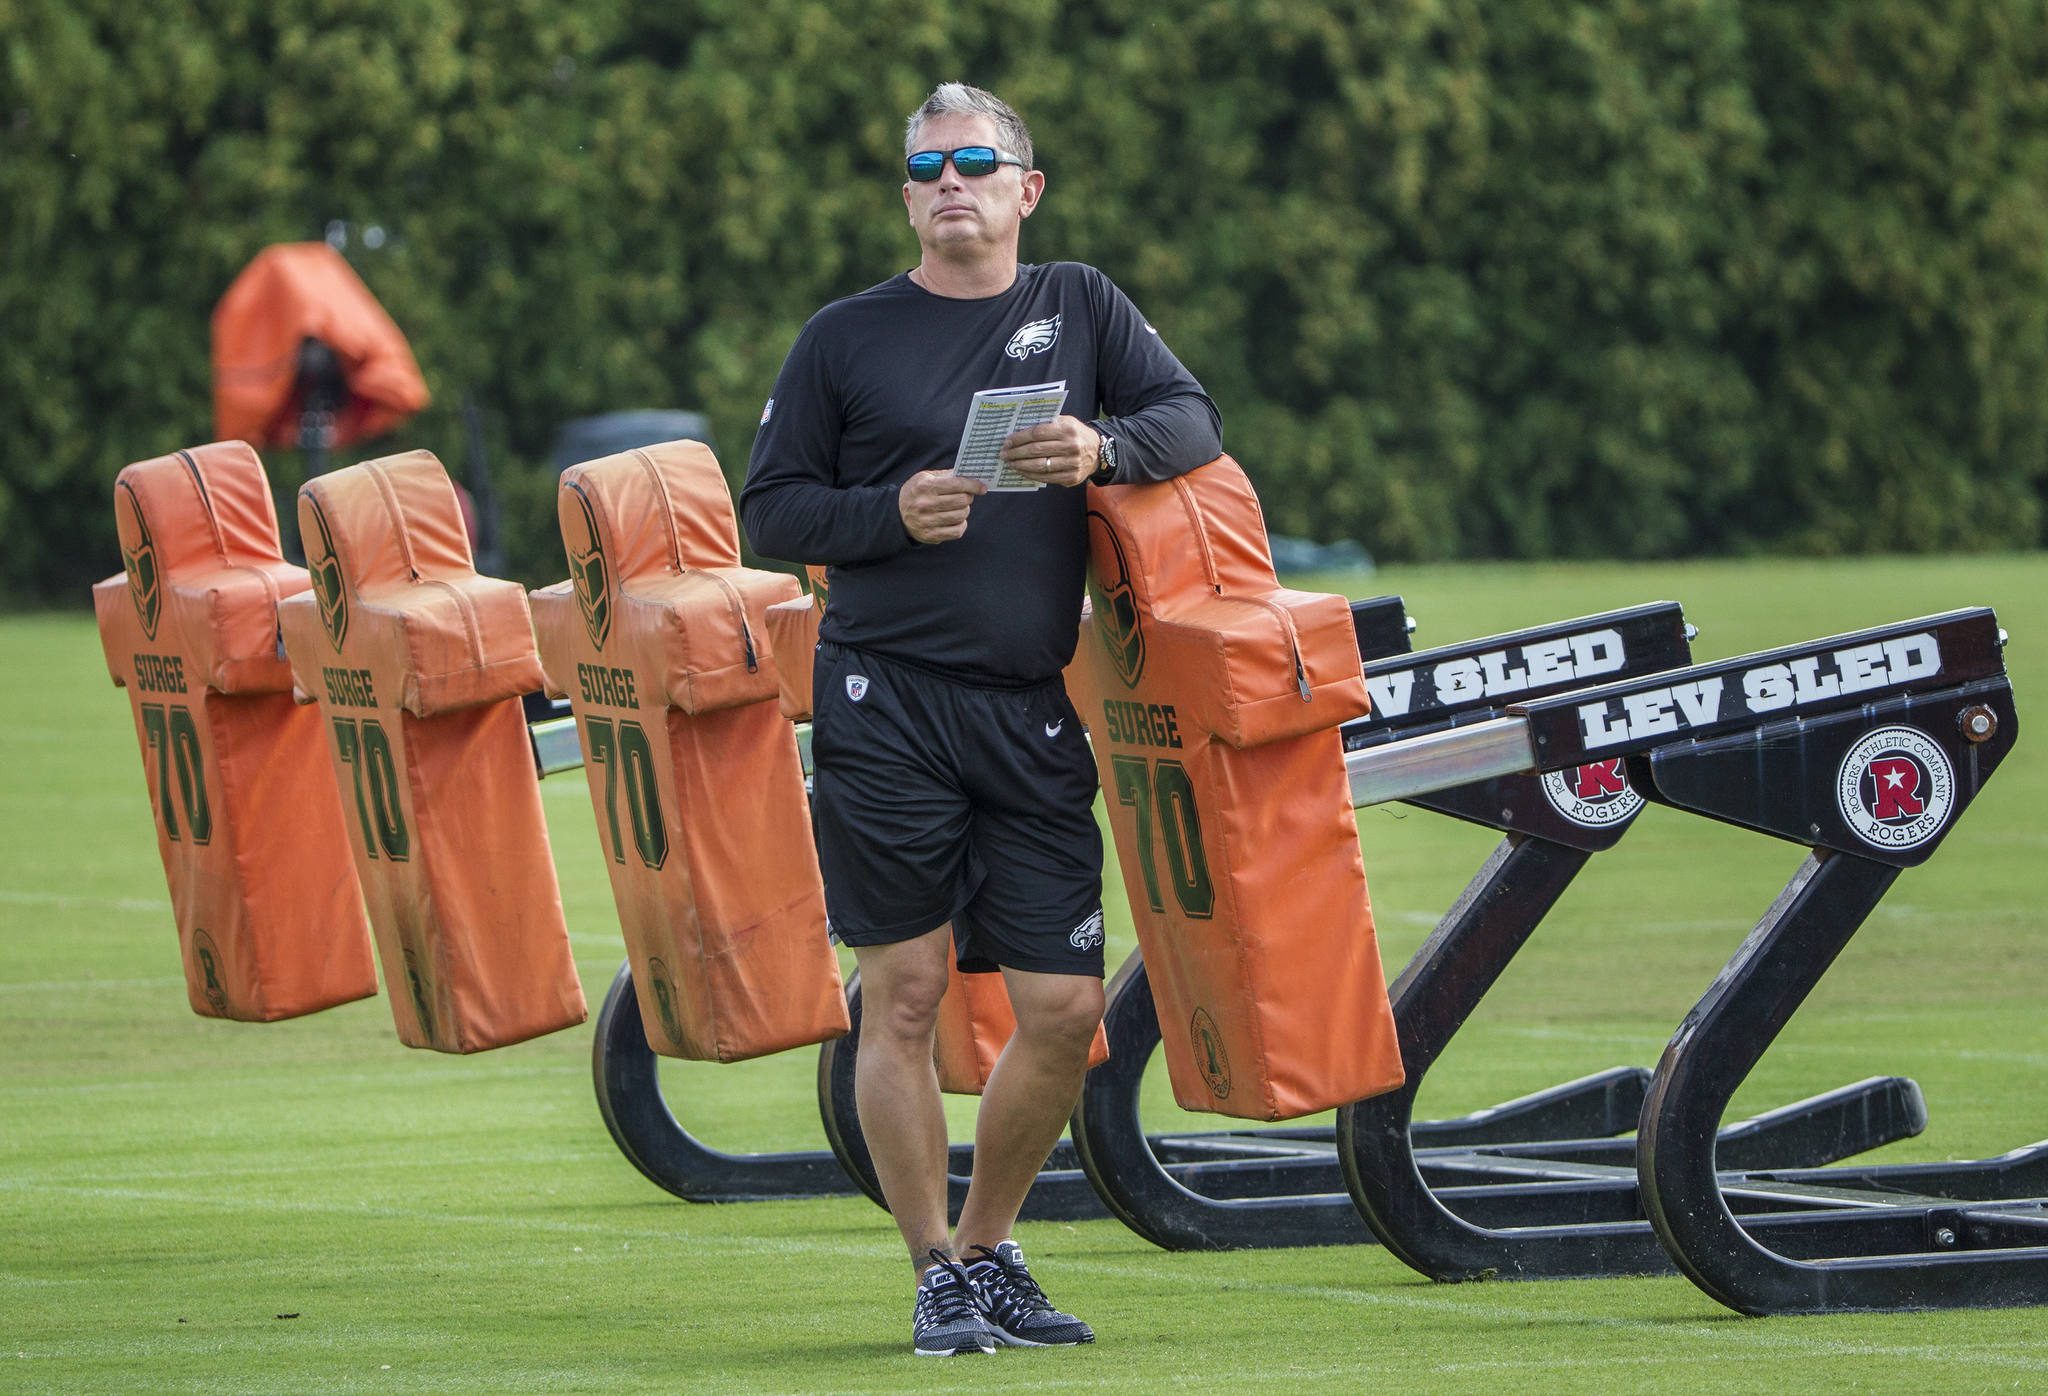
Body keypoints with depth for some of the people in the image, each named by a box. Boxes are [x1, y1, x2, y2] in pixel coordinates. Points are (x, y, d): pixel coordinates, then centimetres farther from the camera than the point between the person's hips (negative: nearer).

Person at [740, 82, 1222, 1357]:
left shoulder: (1080, 307, 13)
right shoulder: (847, 339, 6)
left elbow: (1194, 419, 4)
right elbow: (773, 508, 7)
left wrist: (1103, 448, -16)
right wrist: (892, 512, -11)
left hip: (1032, 714, 2)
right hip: (886, 703, -2)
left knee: (1065, 1007, -1)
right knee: (905, 996, -4)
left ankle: (990, 1248, 19)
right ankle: (938, 1276, 7)